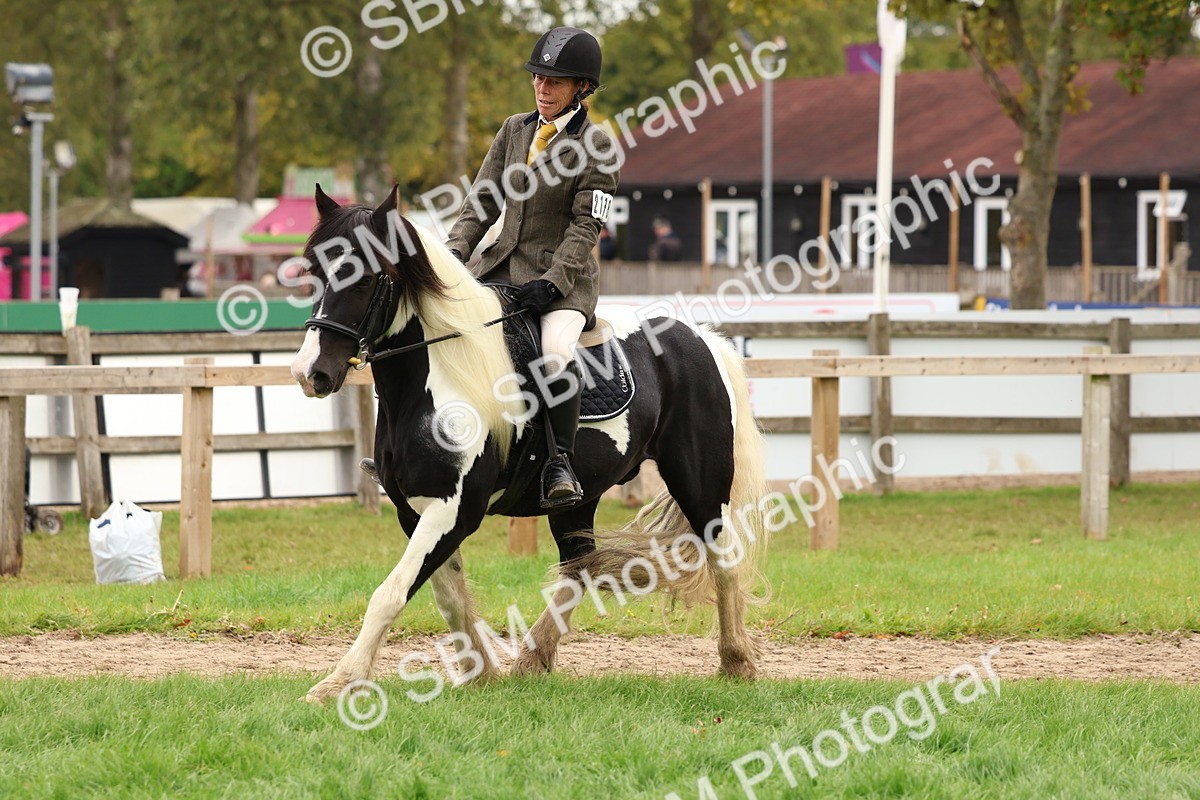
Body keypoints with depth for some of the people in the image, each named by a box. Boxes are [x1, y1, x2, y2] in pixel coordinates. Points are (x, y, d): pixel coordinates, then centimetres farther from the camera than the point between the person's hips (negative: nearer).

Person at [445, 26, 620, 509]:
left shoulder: (598, 147, -5)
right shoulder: (514, 130, 11)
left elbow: (585, 226, -10)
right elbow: (483, 201, 11)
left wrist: (550, 283, -22)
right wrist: (456, 251, -6)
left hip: (563, 276, -6)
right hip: (502, 267, 6)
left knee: (555, 354, -34)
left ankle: (559, 464, -24)